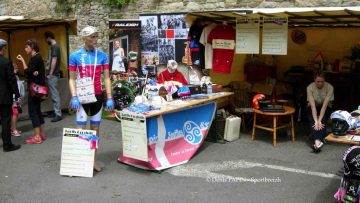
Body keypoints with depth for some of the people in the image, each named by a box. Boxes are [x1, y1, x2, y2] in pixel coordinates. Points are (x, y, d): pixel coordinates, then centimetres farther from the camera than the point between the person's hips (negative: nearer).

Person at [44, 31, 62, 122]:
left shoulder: (54, 47, -14)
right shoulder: (55, 46, 16)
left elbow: (54, 61, -19)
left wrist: (50, 74, -17)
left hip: (53, 75, -10)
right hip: (53, 74, 10)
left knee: (55, 94, -7)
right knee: (53, 94, 14)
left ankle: (58, 114, -4)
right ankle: (56, 112, 21)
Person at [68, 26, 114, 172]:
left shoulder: (102, 55, 2)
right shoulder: (75, 56, -2)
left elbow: (106, 78, 3)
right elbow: (72, 79, 1)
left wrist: (109, 98, -4)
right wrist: (74, 97, -12)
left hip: (98, 96, 2)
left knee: (95, 128, 8)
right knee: (81, 129, -3)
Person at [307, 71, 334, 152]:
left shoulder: (329, 87, -25)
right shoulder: (310, 87, -23)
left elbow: (325, 105, -30)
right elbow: (313, 105, -29)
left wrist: (319, 120, -37)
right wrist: (316, 121, -37)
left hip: (326, 107, 0)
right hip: (313, 107, 1)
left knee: (323, 120, -31)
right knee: (312, 120, -30)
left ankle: (318, 141, -46)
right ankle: (318, 141, -45)